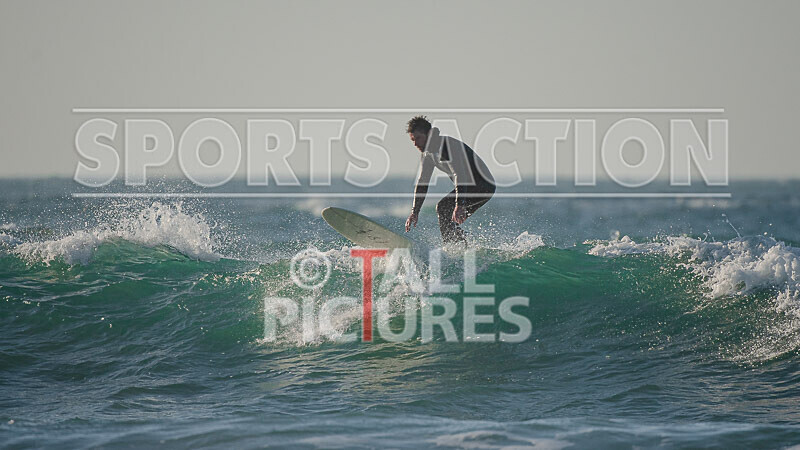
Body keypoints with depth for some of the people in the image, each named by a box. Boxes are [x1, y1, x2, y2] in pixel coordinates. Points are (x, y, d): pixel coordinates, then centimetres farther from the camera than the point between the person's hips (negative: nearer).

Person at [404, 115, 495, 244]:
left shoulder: (448, 144, -23)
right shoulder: (428, 154, 6)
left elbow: (460, 174, -32)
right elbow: (422, 183, 13)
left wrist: (460, 205, -41)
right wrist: (414, 212, 8)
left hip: (484, 185, -10)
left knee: (444, 207, -21)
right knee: (448, 220, 7)